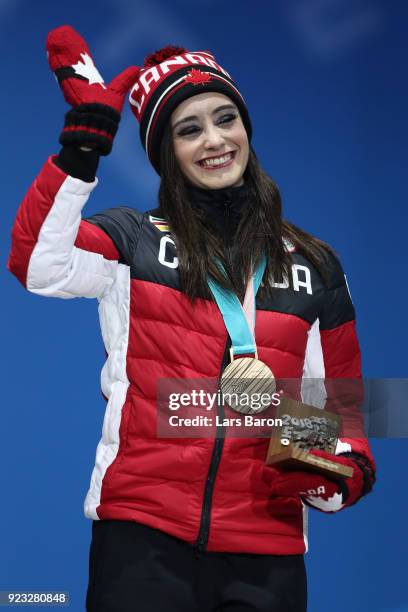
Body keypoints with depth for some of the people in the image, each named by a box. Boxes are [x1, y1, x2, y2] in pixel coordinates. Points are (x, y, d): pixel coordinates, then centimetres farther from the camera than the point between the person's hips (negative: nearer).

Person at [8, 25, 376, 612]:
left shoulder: (315, 269, 14)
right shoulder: (133, 241, 6)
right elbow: (40, 265, -15)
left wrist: (342, 472, -3)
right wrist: (83, 143, -22)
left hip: (266, 561, 3)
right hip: (144, 540, -2)